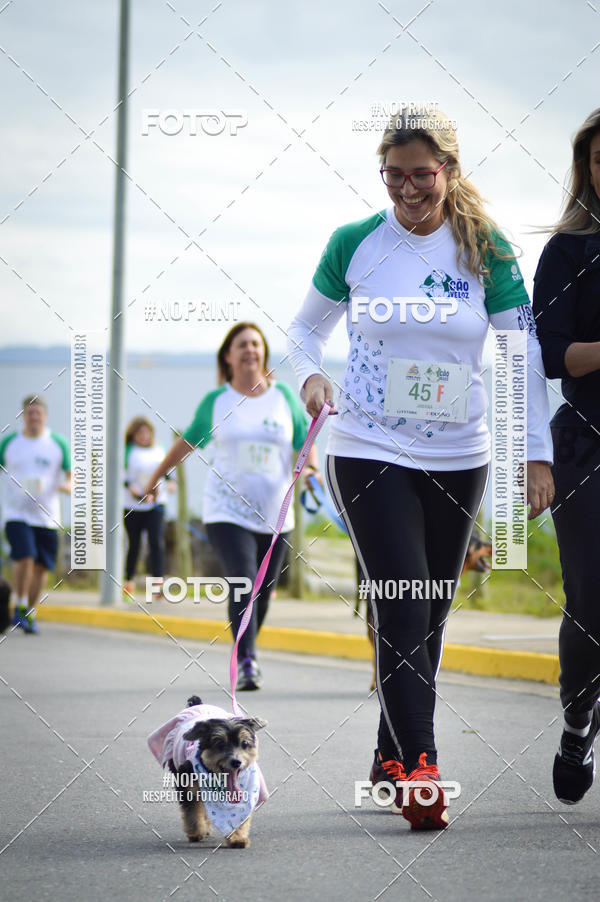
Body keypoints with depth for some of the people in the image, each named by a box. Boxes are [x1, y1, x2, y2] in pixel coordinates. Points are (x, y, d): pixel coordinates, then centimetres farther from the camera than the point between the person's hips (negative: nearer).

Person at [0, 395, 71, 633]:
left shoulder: (58, 444, 4)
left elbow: (73, 478, 4)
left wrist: (66, 486, -18)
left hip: (47, 516, 2)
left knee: (41, 567, 3)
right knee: (24, 558, -19)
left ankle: (31, 613, 20)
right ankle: (20, 606, -2)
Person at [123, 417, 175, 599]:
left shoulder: (158, 451, 8)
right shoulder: (128, 451, -2)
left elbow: (165, 469, 22)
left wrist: (169, 481, 3)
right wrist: (129, 485, -22)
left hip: (156, 504, 2)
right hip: (133, 505, -2)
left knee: (157, 543, -12)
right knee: (134, 545, 7)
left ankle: (157, 584, -17)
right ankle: (128, 581, 24)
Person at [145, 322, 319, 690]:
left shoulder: (283, 395, 6)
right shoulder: (216, 401, 5)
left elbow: (304, 441, 9)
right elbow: (189, 440, 18)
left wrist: (312, 469, -12)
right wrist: (158, 475, 28)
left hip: (274, 514, 2)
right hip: (227, 511, -2)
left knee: (263, 593, 5)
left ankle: (244, 653, 25)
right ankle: (246, 662, -26)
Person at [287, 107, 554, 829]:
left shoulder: (485, 250, 0)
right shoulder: (355, 244, -1)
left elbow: (524, 353, 0)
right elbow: (305, 329, 11)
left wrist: (538, 452, -7)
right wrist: (310, 376, -10)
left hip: (458, 458, 2)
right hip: (370, 452, -2)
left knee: (429, 616, 9)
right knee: (402, 607, -15)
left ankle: (391, 760, 22)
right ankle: (417, 768, -16)